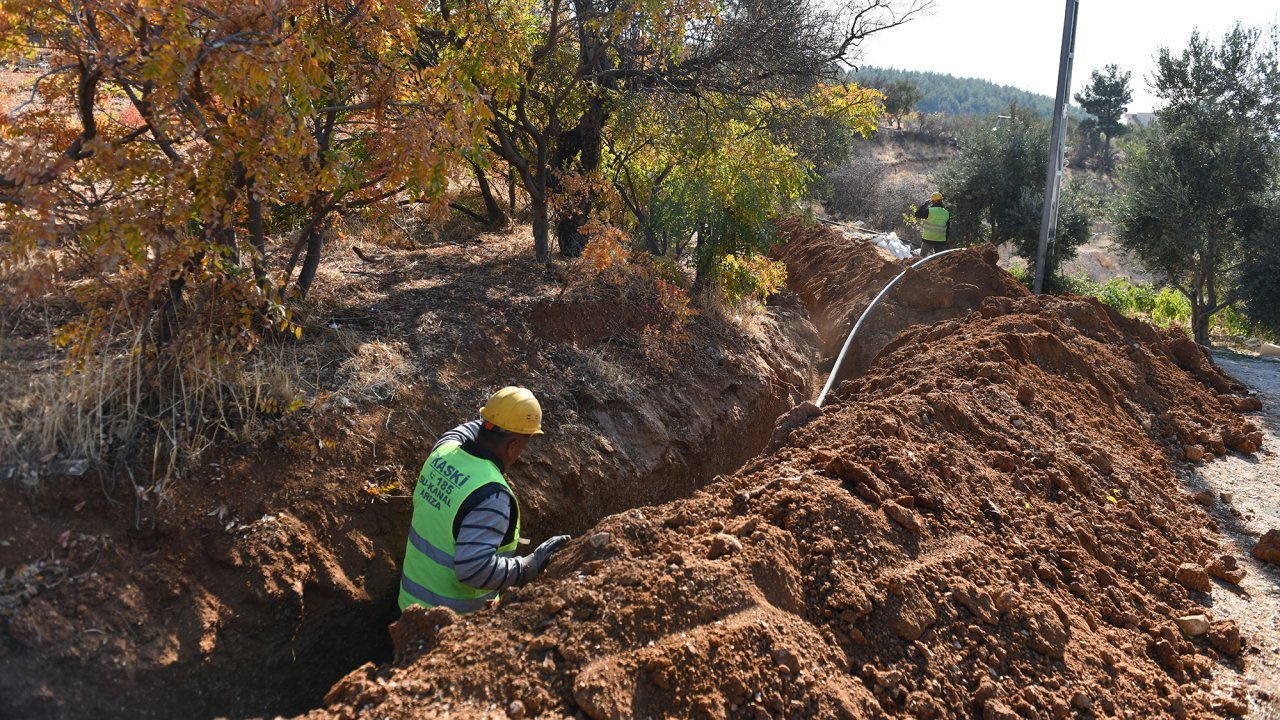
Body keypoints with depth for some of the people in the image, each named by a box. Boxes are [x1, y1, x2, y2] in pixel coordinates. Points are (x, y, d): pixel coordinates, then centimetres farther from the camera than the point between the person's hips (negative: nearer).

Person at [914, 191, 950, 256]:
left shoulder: (929, 211, -14)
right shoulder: (946, 213, 4)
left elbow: (917, 214, -1)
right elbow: (948, 229, 9)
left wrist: (925, 205, 5)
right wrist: (945, 241, 17)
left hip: (928, 239, -4)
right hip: (941, 241, 4)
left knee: (923, 256, 14)